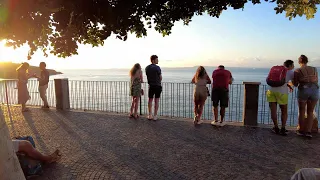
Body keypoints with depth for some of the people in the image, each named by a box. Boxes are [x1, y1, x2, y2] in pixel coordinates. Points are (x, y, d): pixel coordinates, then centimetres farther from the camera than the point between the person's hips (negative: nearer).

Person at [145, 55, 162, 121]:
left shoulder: (147, 68, 3)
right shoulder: (157, 68, -14)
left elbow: (148, 77, 10)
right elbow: (161, 78, -9)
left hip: (151, 86, 4)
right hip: (158, 86, -4)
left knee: (150, 100, 13)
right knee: (156, 101, 3)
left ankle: (150, 115, 15)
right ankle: (155, 116, 6)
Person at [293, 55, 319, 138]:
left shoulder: (297, 71, 6)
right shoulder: (314, 69, 17)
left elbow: (295, 84, 9)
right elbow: (316, 81, 25)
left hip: (303, 91, -3)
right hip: (315, 90, 3)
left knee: (301, 111, 14)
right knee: (310, 112, 14)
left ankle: (301, 131, 18)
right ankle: (308, 132, 5)